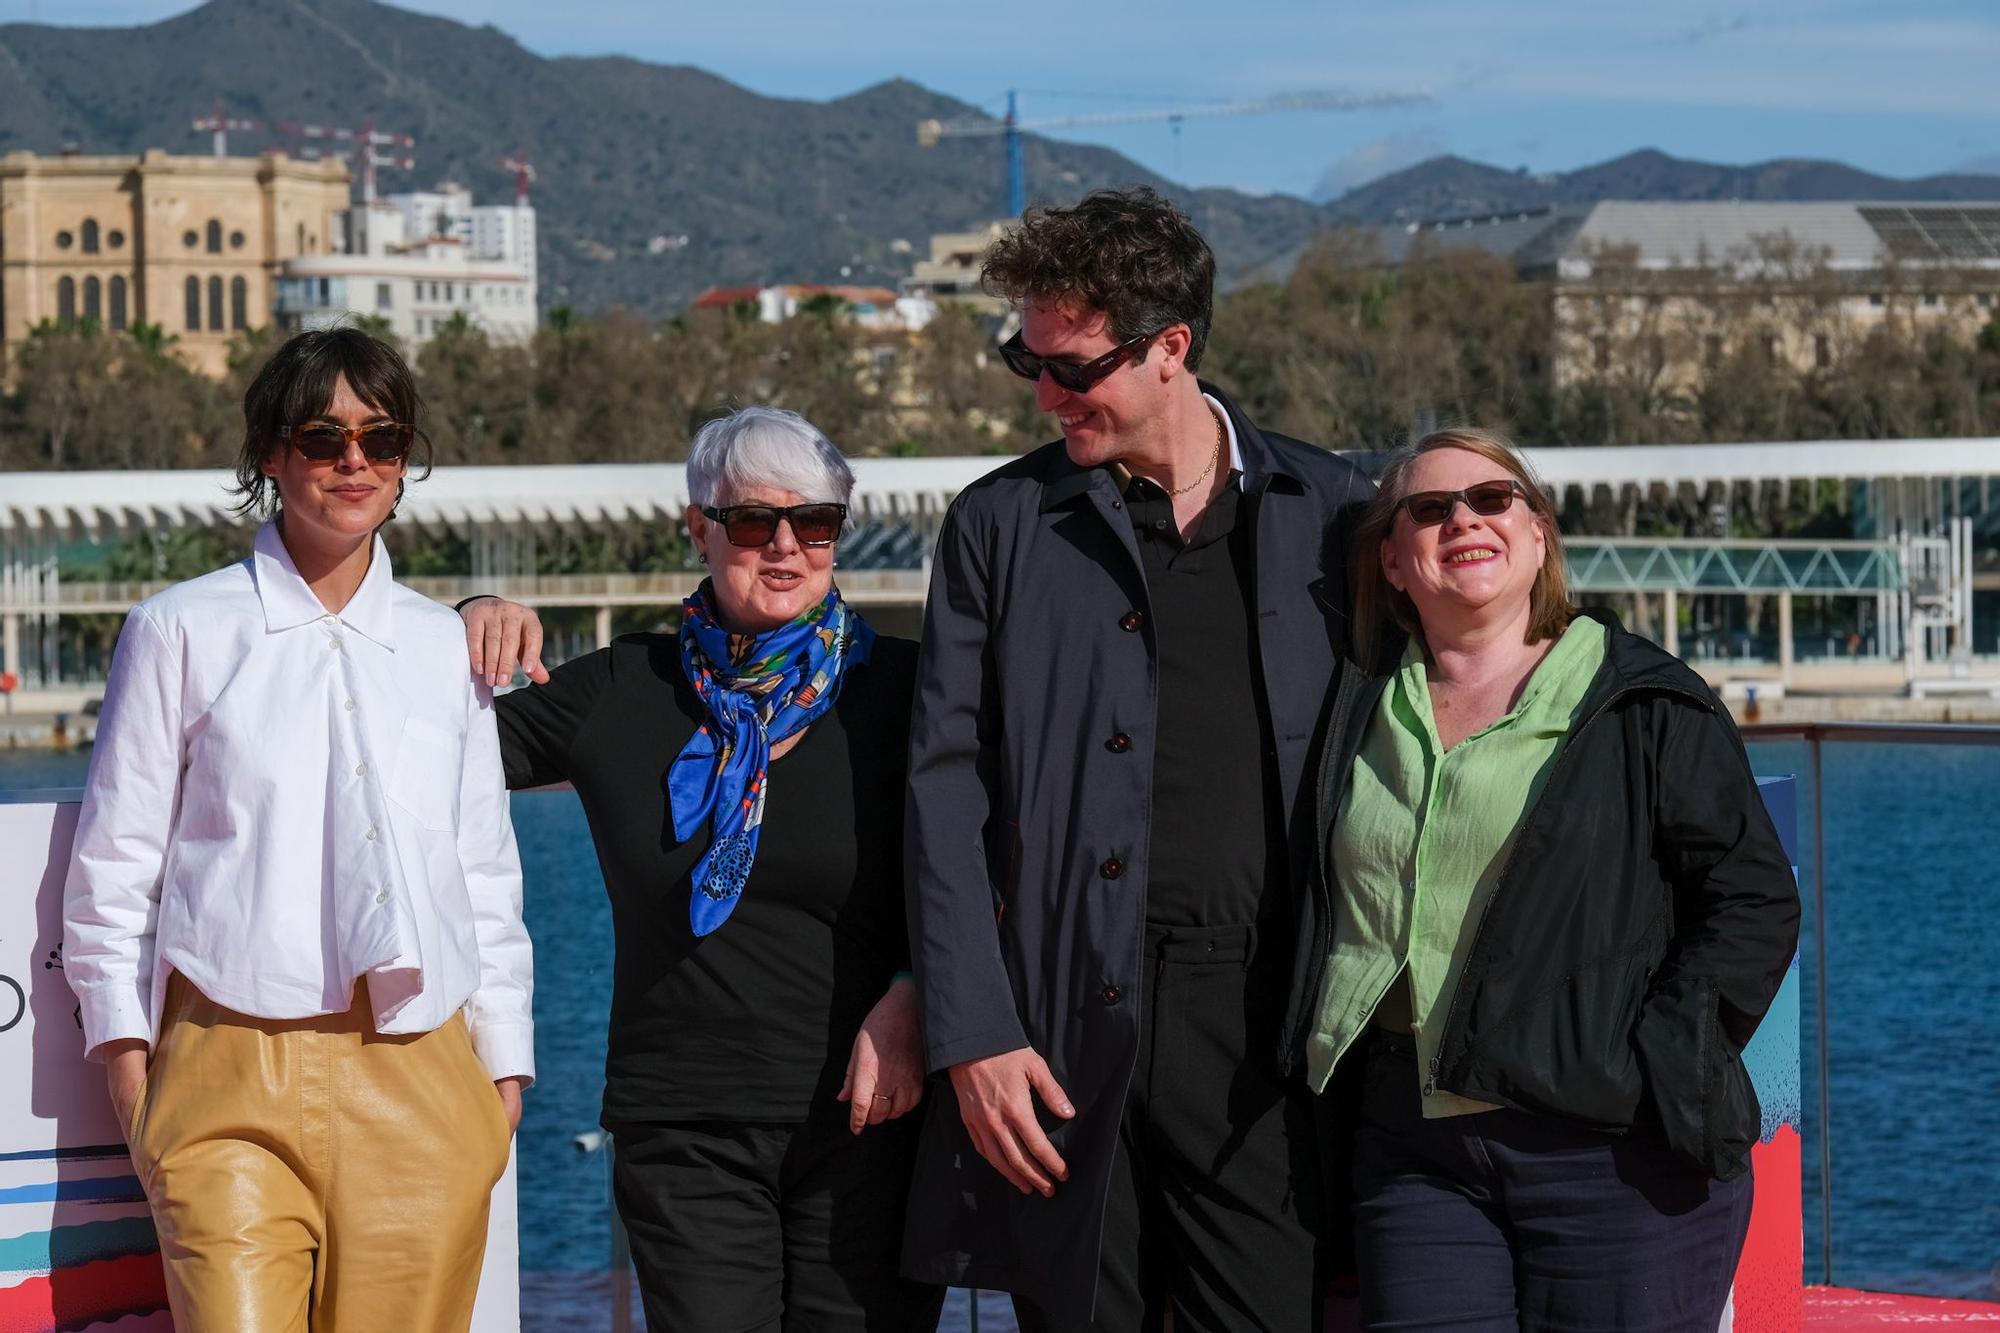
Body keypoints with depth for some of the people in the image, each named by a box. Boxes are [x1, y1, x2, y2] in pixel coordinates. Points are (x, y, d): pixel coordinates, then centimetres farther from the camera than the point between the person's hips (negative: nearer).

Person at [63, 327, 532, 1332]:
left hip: (419, 1081, 3)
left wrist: (504, 1064, 14)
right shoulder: (183, 630, 6)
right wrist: (124, 1046, 2)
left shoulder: (444, 647, 15)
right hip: (233, 1072, -3)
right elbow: (114, 860, 7)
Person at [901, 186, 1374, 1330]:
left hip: (1263, 1030, 0)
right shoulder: (1003, 524, 9)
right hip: (1068, 1036, 0)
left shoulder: (1326, 511, 10)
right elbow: (946, 793, 5)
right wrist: (971, 1033, -4)